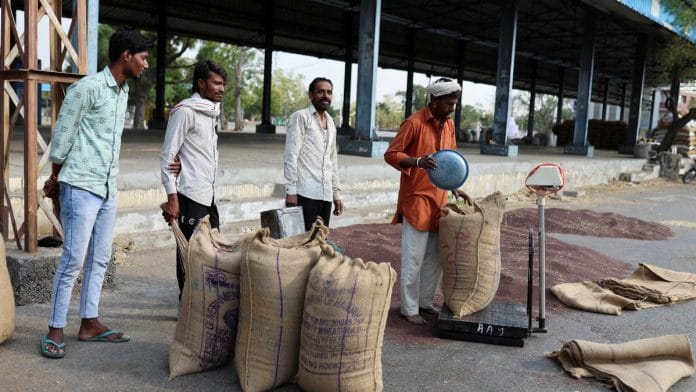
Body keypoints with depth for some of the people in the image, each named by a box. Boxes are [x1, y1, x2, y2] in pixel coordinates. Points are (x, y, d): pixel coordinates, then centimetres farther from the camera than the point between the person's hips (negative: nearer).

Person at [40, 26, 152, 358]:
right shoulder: (88, 87, -12)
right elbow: (62, 134, -8)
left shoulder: (123, 92, 13)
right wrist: (55, 177, 2)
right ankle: (55, 330, 5)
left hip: (108, 189, 8)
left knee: (99, 259, 11)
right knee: (73, 259, -5)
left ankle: (89, 323, 21)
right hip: (81, 187, -8)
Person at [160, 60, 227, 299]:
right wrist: (172, 198, -17)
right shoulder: (185, 111, -9)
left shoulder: (213, 112, 16)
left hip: (208, 194, 8)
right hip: (190, 194, -8)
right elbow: (167, 156, -11)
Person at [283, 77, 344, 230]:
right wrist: (291, 190, -16)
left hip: (325, 194, 7)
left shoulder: (331, 122, 18)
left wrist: (336, 192, 17)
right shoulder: (300, 117, -2)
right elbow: (291, 156, -9)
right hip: (305, 194, -6)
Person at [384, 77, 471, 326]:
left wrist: (454, 188, 10)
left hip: (439, 199, 7)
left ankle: (425, 301, 26)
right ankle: (409, 309, 8)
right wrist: (417, 161, -29)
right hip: (416, 199, -7)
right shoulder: (414, 123, -12)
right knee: (414, 258, -2)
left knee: (436, 256, 12)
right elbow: (391, 154, -13)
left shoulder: (449, 124, 11)